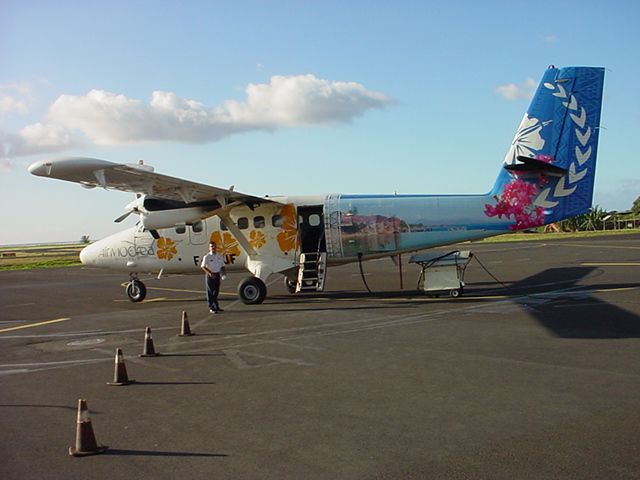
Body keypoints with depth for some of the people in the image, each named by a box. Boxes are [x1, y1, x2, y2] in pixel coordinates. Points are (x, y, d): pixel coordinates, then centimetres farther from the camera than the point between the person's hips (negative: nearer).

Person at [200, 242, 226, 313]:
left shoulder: (220, 256, 8)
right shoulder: (207, 257, -8)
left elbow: (222, 266, 15)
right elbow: (203, 266, -13)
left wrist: (223, 272, -5)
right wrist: (209, 273, -24)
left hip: (217, 275, 5)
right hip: (210, 276, -5)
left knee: (216, 291, 12)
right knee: (210, 292, -1)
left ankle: (216, 307, 21)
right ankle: (211, 308, 3)